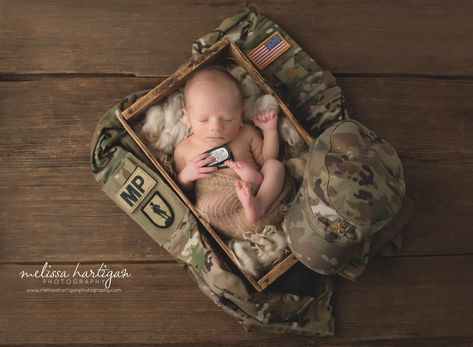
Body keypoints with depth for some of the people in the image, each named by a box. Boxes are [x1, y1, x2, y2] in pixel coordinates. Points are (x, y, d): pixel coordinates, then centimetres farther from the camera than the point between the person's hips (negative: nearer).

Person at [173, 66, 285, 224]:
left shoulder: (246, 134, 9)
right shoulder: (184, 149, 6)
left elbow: (266, 160, 19)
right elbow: (180, 193, 11)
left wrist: (270, 130, 8)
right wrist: (185, 176, -11)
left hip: (254, 196, 3)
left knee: (275, 165, -14)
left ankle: (257, 207, -34)